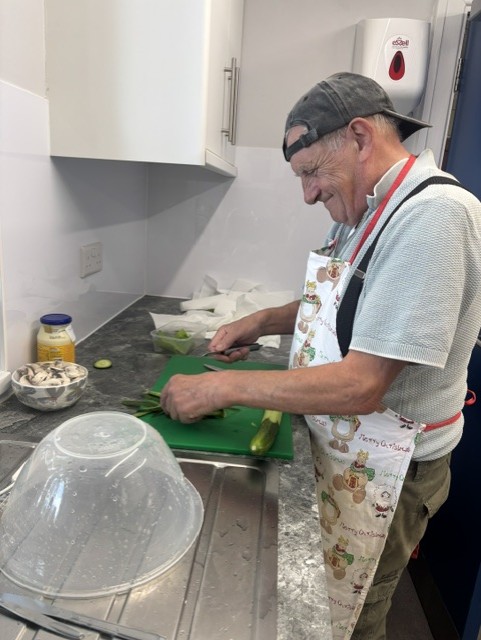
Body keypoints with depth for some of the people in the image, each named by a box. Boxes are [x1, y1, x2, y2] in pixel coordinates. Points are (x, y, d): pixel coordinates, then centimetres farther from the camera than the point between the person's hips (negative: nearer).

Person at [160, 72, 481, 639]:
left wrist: (223, 387, -22)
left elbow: (362, 385, -30)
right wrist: (264, 321, 2)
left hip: (379, 472, -7)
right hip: (335, 448, 8)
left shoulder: (434, 214, -26)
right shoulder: (368, 209, 4)